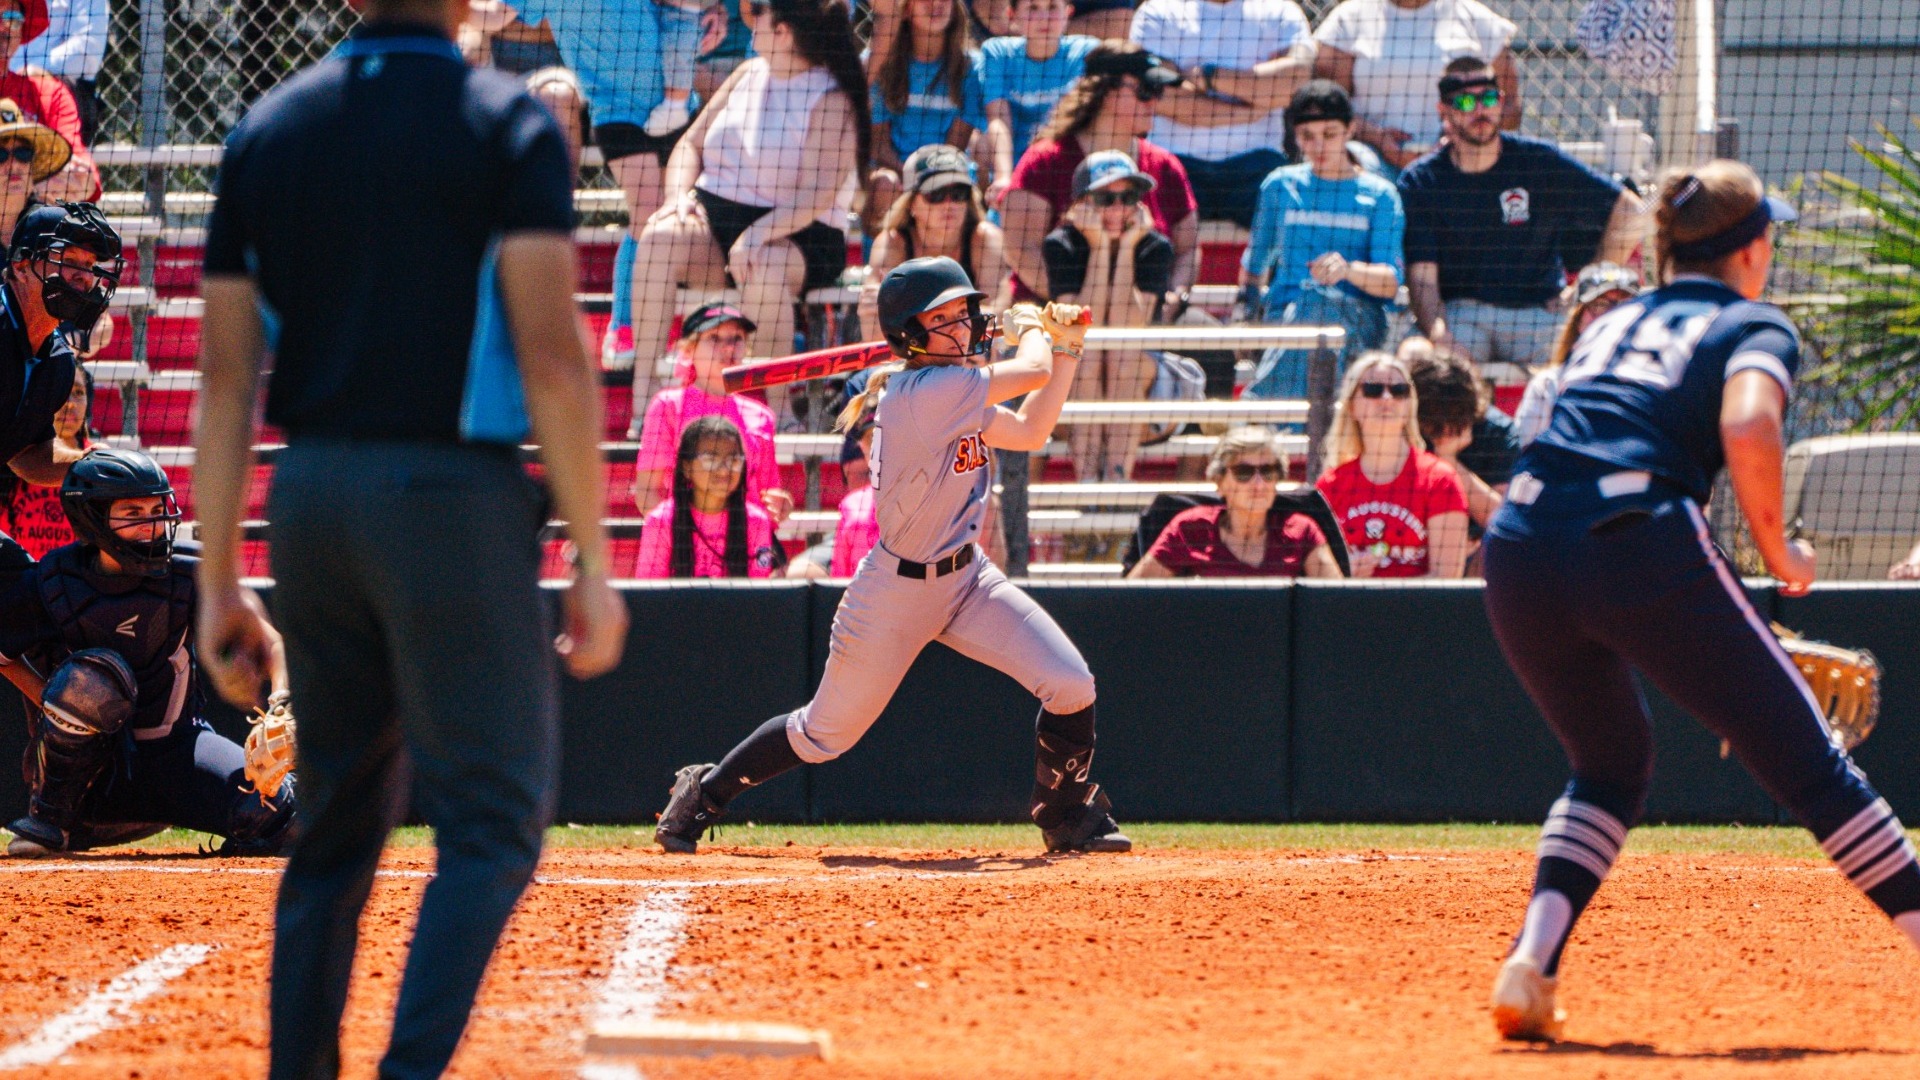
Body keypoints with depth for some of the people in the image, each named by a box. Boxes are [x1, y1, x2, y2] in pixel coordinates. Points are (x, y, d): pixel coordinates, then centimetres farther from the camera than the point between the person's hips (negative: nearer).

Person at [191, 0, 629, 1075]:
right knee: (493, 822, -3)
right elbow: (551, 355, -12)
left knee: (338, 823, 17)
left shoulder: (266, 131, 9)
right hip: (452, 492, -5)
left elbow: (227, 378, 7)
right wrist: (594, 563, -9)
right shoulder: (506, 122, -5)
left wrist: (221, 583, 10)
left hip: (308, 498, 5)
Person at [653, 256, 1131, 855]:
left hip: (966, 577, 7)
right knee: (824, 735, 7)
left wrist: (1066, 348, 8)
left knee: (1072, 687, -8)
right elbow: (1032, 372, -21)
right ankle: (706, 791, 31)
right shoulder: (919, 392, -26)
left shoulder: (953, 389, 3)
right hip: (899, 589, -7)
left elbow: (1030, 431, 11)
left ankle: (1068, 818, 14)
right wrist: (1030, 328, 1)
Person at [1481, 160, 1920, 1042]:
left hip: (1520, 547, 5)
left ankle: (1532, 963, 3)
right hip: (1643, 543, -5)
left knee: (1608, 766, 24)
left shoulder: (1608, 326, 30)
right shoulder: (1753, 326, 12)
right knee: (1806, 761, 2)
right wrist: (1778, 554, 3)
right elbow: (1749, 430, -10)